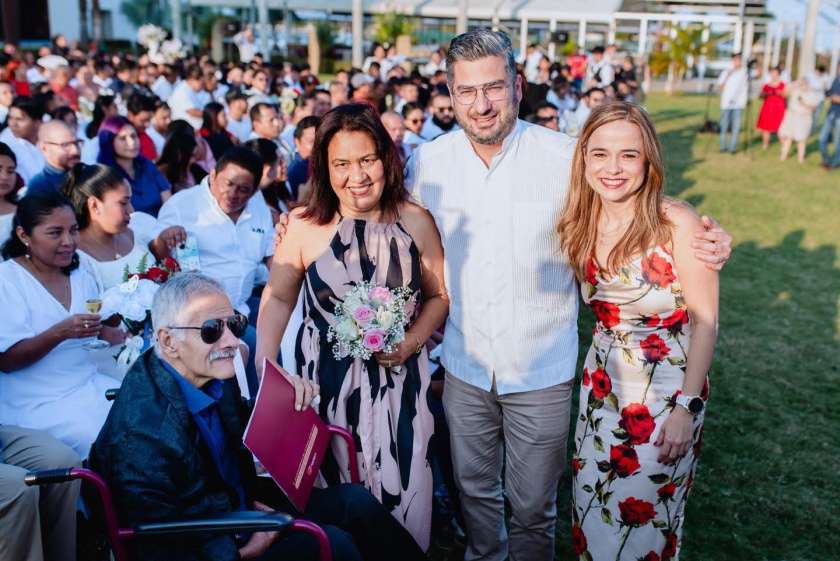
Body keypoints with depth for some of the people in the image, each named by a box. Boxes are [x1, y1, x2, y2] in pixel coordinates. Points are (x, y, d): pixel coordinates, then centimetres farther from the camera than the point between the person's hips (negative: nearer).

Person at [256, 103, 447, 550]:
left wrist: (412, 342, -11)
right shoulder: (303, 225, -10)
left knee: (399, 488, 7)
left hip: (398, 379, 1)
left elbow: (438, 295, 5)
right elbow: (278, 299, 0)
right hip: (325, 378, 0)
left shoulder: (416, 221, -6)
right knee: (331, 486, 13)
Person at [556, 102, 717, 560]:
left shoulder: (676, 222, -17)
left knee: (645, 519, 8)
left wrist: (687, 407, -16)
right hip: (601, 385, 5)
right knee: (592, 507, 16)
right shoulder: (582, 223, -2)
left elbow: (705, 320, -14)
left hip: (668, 387, -4)